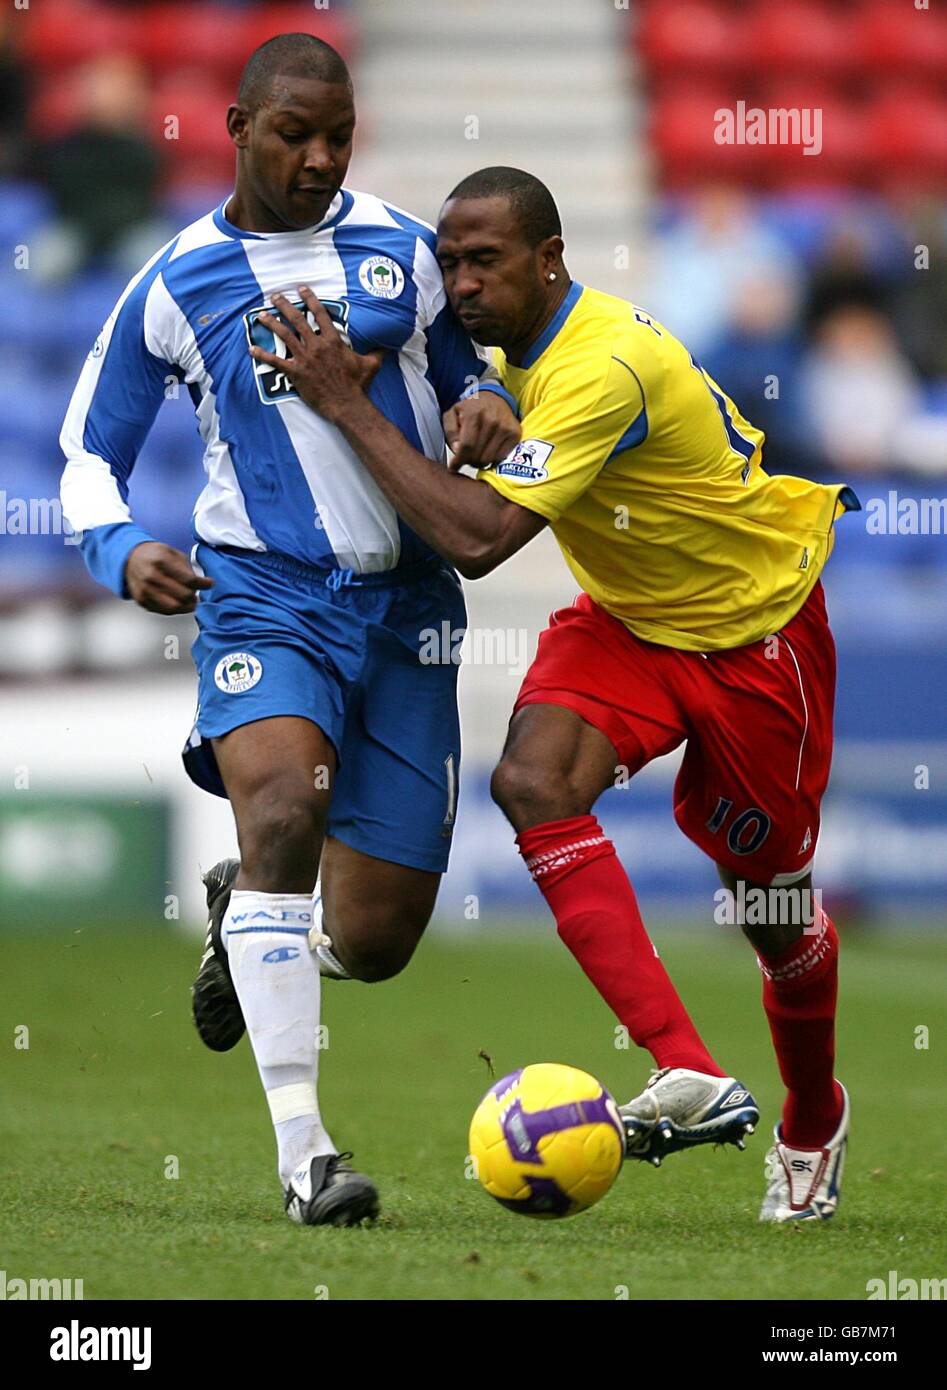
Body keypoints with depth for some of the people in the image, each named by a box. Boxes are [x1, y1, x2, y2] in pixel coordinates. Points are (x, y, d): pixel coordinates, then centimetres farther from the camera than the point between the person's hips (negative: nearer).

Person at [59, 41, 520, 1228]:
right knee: (282, 810, -32)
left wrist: (486, 406, -5)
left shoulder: (403, 250, 7)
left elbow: (460, 372, 21)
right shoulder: (174, 288, 2)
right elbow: (91, 454, 10)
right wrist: (121, 549, -12)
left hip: (407, 604, 3)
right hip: (264, 594, -2)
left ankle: (247, 922, 39)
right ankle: (301, 1146, -30)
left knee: (374, 939, 0)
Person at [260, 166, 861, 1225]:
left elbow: (480, 538, -41)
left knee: (769, 896, 6)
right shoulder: (519, 346, -5)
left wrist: (346, 404, -38)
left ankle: (812, 1124, 38)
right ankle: (689, 1075, -29)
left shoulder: (603, 366, -33)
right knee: (533, 781, -23)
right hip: (628, 617, 7)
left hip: (755, 624, -7)